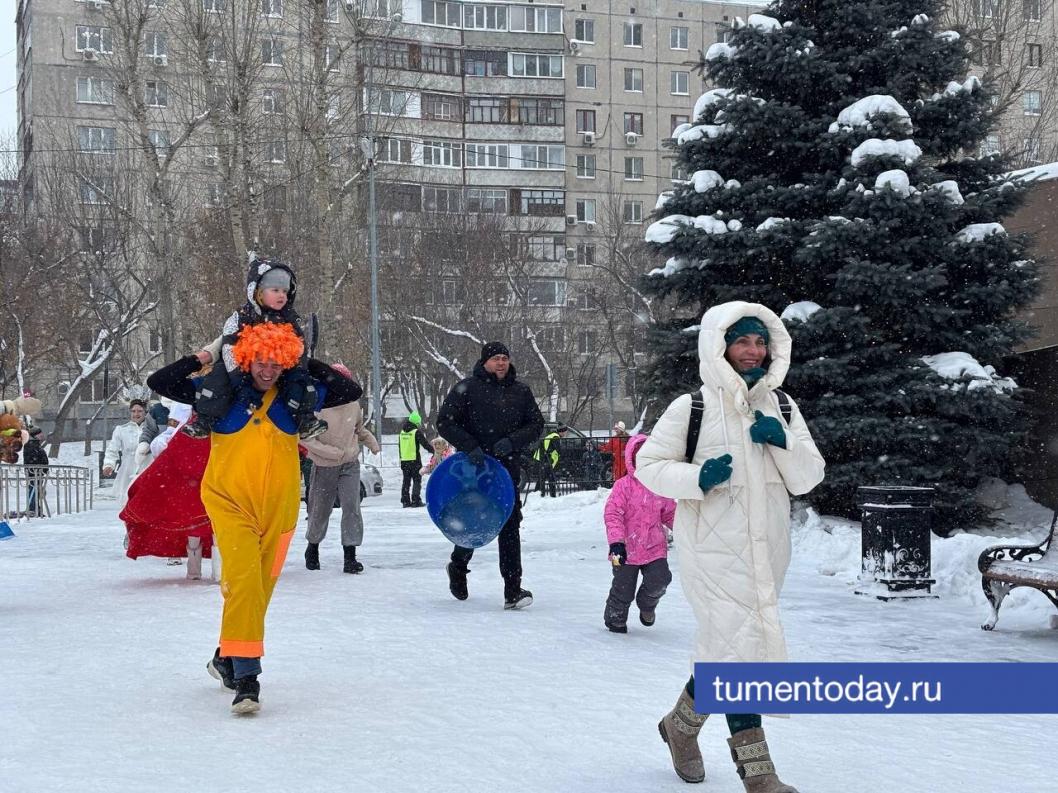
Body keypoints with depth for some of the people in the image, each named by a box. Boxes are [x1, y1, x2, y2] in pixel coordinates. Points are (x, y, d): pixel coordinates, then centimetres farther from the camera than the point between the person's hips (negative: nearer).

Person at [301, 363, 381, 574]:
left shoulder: (353, 405, -3)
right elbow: (304, 437, -18)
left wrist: (372, 442, 3)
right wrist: (331, 452, -24)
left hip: (350, 465, 2)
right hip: (324, 467, -2)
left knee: (352, 507, -12)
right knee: (319, 510, 11)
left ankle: (350, 557, -8)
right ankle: (313, 548, 38)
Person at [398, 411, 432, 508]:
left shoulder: (402, 432, 11)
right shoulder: (416, 432, -10)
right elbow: (425, 444, -10)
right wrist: (433, 450, 5)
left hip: (404, 460, 6)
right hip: (414, 460, -6)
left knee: (406, 481, 12)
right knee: (417, 480, -1)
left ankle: (405, 501, 11)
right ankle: (415, 500, -7)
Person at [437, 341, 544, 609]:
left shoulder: (520, 391, 8)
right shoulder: (466, 388, -3)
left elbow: (536, 424, 10)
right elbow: (444, 422, -5)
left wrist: (512, 441, -8)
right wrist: (470, 447, -16)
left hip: (507, 467, 2)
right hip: (472, 467, -2)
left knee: (510, 526, -5)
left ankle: (513, 591, -4)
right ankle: (458, 567, 37)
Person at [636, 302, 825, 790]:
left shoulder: (781, 407, 9)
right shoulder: (692, 408, -5)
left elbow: (808, 479, 6)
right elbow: (648, 464, -2)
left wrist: (783, 442, -13)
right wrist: (697, 478, -19)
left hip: (767, 548, 5)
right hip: (714, 549, -5)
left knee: (725, 646, 15)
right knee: (741, 647, -10)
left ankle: (681, 724, 38)